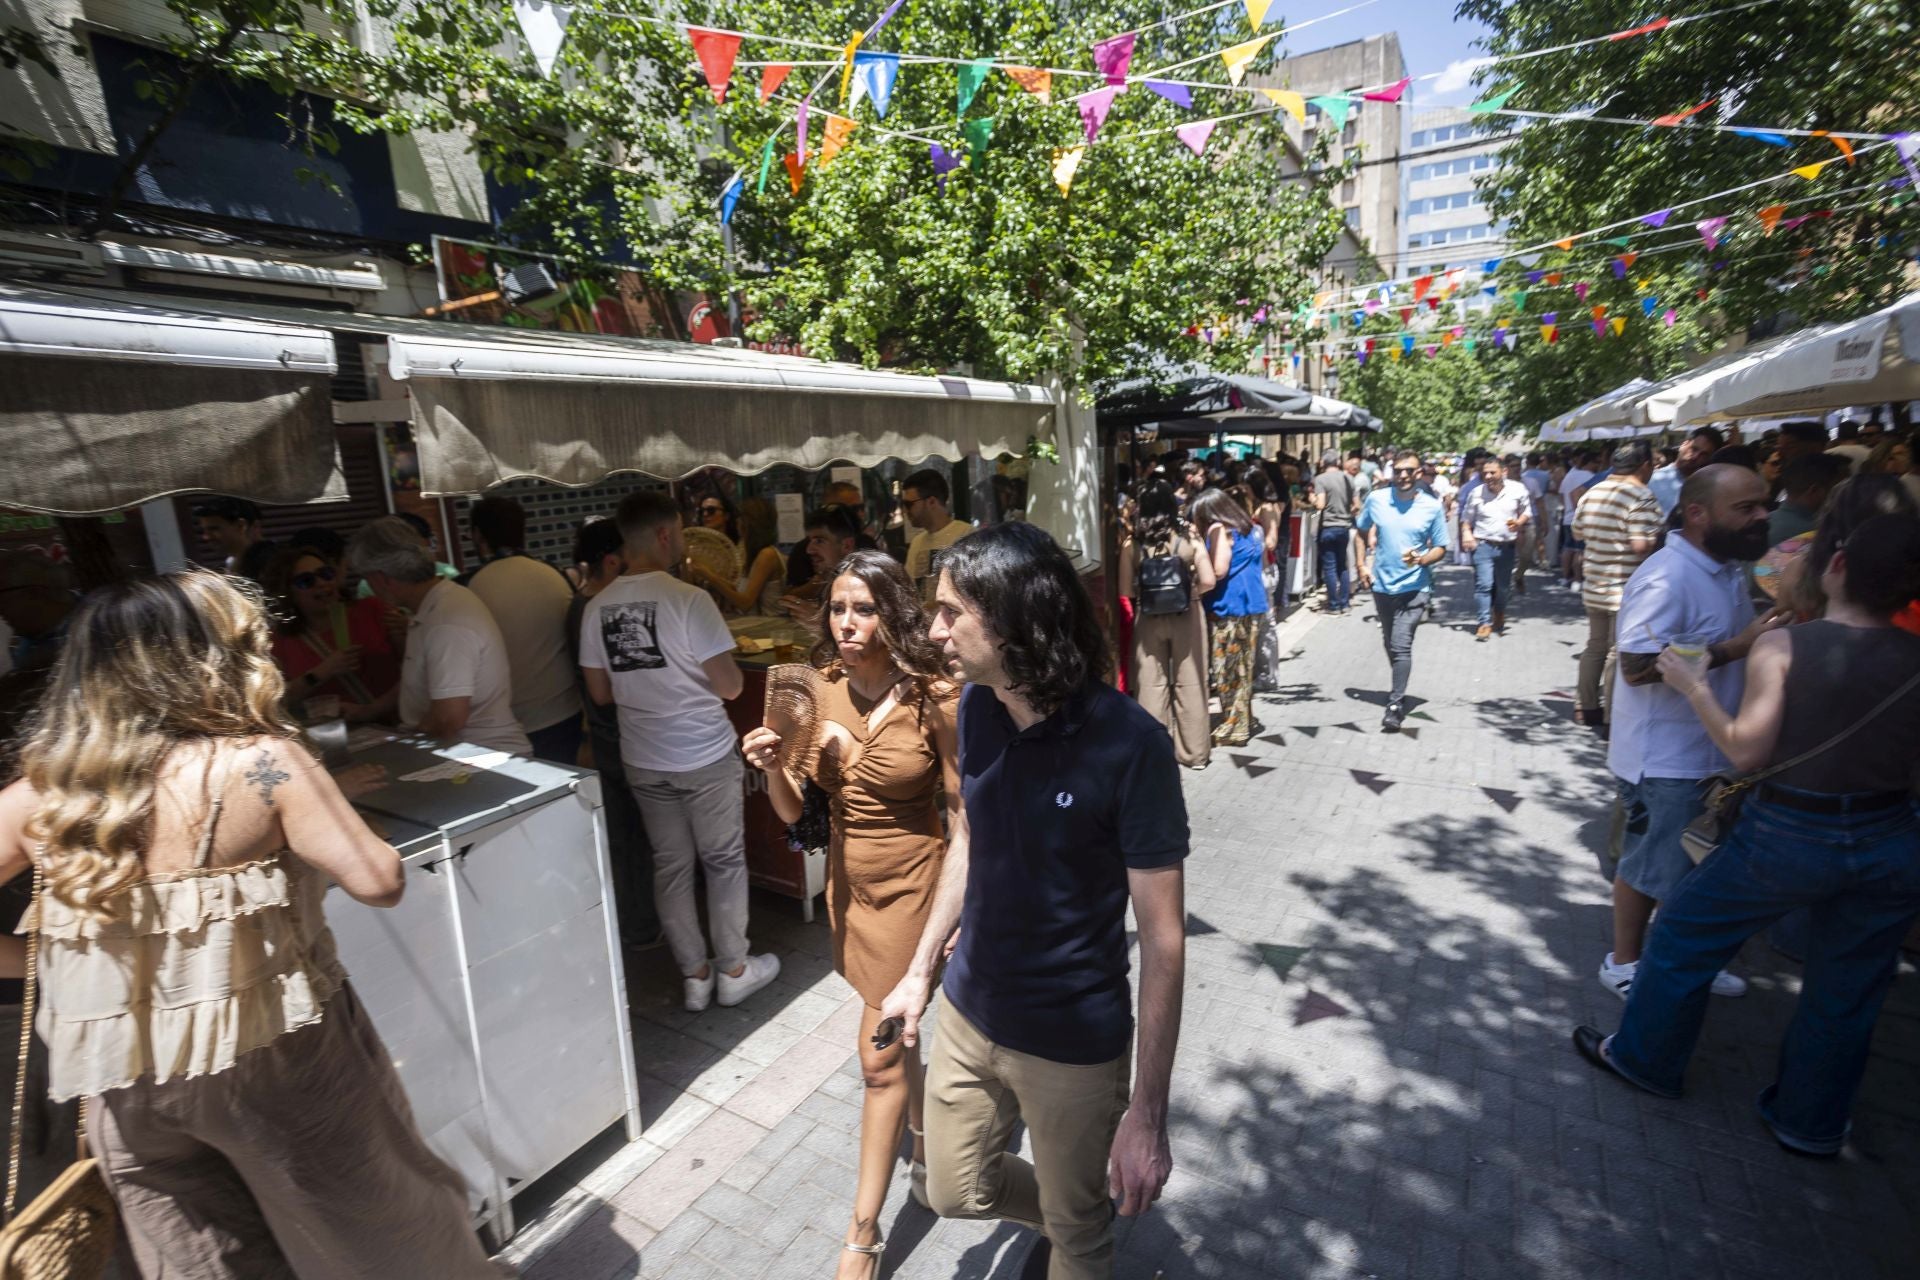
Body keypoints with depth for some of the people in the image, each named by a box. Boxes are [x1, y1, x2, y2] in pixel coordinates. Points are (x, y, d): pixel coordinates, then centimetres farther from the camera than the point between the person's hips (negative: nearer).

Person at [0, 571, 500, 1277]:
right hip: (272, 1059, -4)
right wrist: (322, 806, -5)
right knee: (386, 1223, 18)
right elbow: (378, 881, -21)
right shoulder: (261, 762, -20)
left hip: (123, 1082, 5)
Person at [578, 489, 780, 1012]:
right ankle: (733, 970, 24)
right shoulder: (688, 599, -18)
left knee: (670, 866, 15)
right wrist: (713, 668, 4)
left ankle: (694, 975, 27)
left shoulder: (596, 608, 0)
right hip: (705, 758, -5)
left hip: (643, 761, 5)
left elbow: (600, 692, 6)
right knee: (724, 862, 11)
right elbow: (730, 686, -16)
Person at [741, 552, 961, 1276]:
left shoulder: (934, 701, -20)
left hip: (912, 882, -5)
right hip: (848, 879, 5)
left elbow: (960, 813, -12)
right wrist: (771, 766, -22)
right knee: (894, 1027, 24)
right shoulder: (819, 690, -6)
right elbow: (791, 811, -2)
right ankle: (923, 1136, 51)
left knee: (880, 1051, 4)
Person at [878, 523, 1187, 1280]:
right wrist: (921, 970, 10)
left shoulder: (1129, 746, -26)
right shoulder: (974, 707, -9)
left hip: (1075, 1041, -5)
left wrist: (1148, 1114, -16)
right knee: (956, 1190, 25)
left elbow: (1162, 937, -19)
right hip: (969, 1012, 5)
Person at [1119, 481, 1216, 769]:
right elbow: (1208, 581, -12)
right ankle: (1194, 751, 19)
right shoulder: (1188, 536, -7)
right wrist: (1189, 592, 6)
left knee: (1151, 683, 9)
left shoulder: (1132, 543, -7)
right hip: (1186, 616, 0)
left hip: (1148, 619, 0)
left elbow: (1125, 589, -7)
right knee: (1188, 683, 10)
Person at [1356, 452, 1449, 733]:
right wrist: (1362, 564, 6)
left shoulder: (1432, 506, -7)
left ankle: (1395, 705, -9)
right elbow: (1362, 531, 15)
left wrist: (1421, 559, -22)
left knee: (1401, 645, -14)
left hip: (1414, 587, -3)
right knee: (1390, 644, 18)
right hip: (1382, 585, 4)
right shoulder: (1376, 499, -2)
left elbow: (1441, 549, -2)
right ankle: (1399, 690, 39)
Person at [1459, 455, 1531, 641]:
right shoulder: (1477, 493, -2)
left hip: (1507, 546, 1)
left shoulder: (1518, 490, -2)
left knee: (1502, 586, 13)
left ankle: (1499, 617, 35)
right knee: (1484, 584, -12)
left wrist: (1519, 523, -10)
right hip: (1483, 545, -1)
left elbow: (1527, 512, 10)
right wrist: (1466, 533, -8)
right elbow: (1466, 518, 8)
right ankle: (1485, 623, -8)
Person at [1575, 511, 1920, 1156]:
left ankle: (1643, 1057, 33)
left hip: (1788, 837, -4)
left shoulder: (1783, 645, -16)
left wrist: (1695, 688, -7)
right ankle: (1811, 1123, 38)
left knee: (1684, 934, 18)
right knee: (1846, 995, 20)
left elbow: (1746, 749, -18)